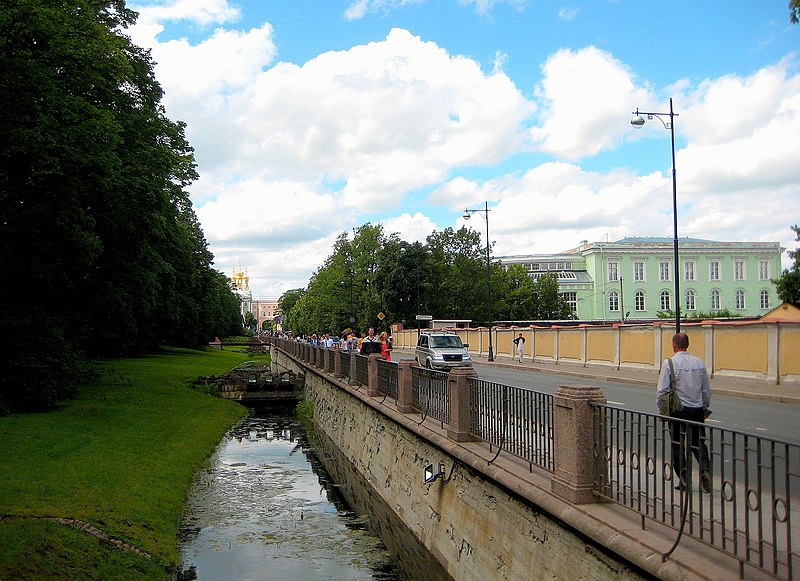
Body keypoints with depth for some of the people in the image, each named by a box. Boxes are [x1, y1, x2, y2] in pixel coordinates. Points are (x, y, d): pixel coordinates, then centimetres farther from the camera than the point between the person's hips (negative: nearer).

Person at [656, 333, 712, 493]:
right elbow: (707, 390, 11)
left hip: (678, 410, -4)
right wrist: (705, 408, 24)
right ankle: (705, 470, -9)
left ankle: (683, 480, 10)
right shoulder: (699, 362, 4)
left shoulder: (670, 363, -10)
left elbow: (662, 391, -11)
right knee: (699, 443, 13)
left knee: (678, 446, 8)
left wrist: (661, 411, 2)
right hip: (697, 410, 4)